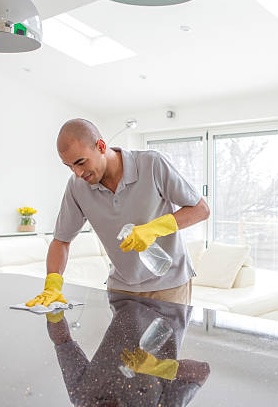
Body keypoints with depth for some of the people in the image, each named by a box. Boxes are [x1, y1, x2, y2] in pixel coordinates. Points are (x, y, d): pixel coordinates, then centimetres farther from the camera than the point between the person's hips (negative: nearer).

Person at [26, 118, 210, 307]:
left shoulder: (153, 164, -21)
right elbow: (61, 240, 1)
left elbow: (201, 209, -13)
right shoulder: (77, 186, -10)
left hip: (169, 283, -2)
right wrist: (52, 286, -14)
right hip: (121, 286, 3)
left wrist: (154, 228, -27)